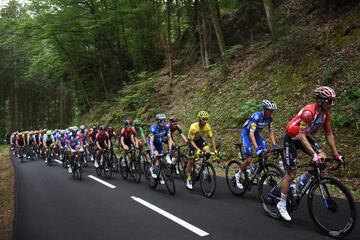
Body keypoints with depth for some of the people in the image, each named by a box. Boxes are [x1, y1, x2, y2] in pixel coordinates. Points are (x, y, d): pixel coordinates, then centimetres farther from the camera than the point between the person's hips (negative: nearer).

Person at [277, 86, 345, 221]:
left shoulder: (325, 113, -7)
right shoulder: (308, 112, -31)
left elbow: (329, 134, 1)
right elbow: (302, 136, -34)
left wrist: (336, 154, -1)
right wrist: (313, 155, -41)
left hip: (304, 137, 7)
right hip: (291, 138, -7)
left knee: (322, 158, -13)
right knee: (291, 174, -5)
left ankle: (304, 179, 11)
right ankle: (282, 204, 8)